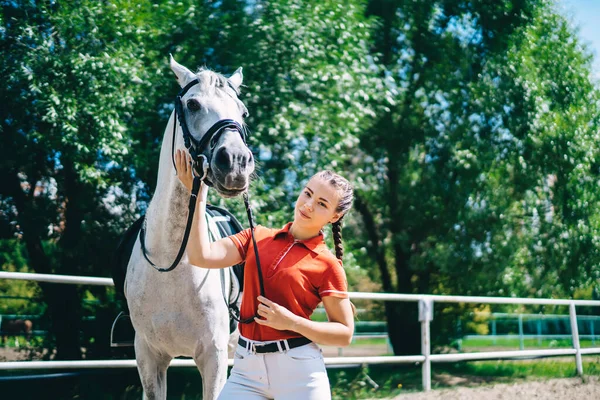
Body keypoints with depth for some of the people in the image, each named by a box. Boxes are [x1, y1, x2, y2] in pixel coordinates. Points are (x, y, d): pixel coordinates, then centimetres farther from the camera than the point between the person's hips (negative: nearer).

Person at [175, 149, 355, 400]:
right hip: (246, 368, 3)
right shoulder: (257, 237, 7)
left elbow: (345, 334, -3)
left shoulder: (327, 265, -4)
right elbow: (201, 257, -4)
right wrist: (198, 195, -6)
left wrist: (291, 322, -16)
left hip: (297, 370, -3)